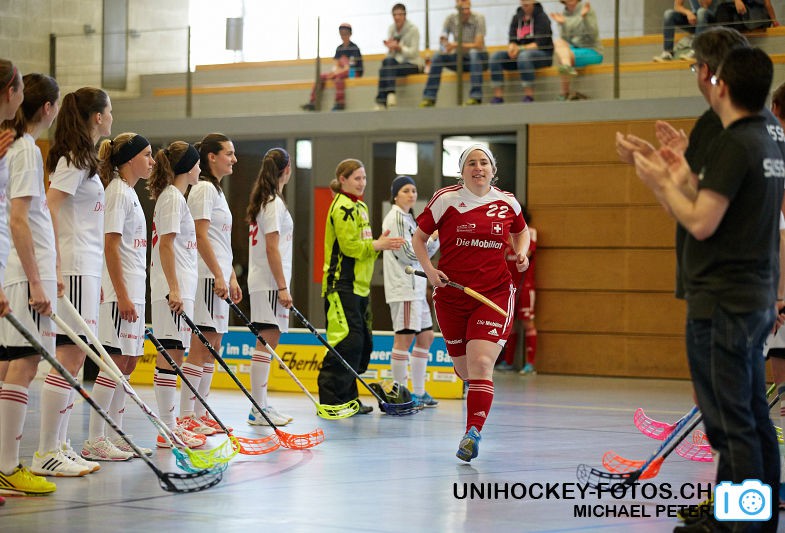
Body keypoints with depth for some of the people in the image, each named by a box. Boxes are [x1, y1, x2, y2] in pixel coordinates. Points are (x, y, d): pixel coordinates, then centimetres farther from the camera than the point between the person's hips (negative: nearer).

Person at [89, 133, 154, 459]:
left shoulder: (129, 192, 18)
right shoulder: (118, 192, -12)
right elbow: (111, 246, -17)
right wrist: (122, 296, -21)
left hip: (132, 293, 10)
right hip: (120, 293, -10)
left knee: (127, 363, 11)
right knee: (115, 363, -9)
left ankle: (114, 435, 16)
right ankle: (94, 440, -6)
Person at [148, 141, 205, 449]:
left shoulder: (172, 196, 19)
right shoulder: (173, 197, -10)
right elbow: (166, 245, -17)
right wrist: (175, 289, -21)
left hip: (178, 288, 10)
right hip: (173, 289, -10)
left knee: (172, 355, 12)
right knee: (170, 355, -9)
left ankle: (171, 424, 16)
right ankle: (168, 431, -8)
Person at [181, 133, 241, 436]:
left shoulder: (216, 191, 20)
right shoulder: (204, 189, -10)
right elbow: (201, 235, -17)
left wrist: (232, 278, 20)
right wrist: (218, 275, -20)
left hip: (218, 277, 10)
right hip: (206, 276, -10)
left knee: (212, 347, 10)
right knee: (200, 347, -10)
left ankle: (199, 413, 14)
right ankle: (186, 417, -9)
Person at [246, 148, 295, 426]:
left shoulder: (262, 201, 16)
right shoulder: (274, 203, -12)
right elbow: (272, 249, -17)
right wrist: (282, 287, -17)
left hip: (262, 281, 10)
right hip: (270, 281, -10)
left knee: (268, 341, 11)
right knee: (267, 340, -9)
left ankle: (261, 405, 14)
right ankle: (258, 409, -9)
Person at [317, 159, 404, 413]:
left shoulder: (360, 207, 20)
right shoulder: (343, 207, -10)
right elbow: (349, 246, -18)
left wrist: (379, 244, 3)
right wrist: (377, 245, -15)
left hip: (359, 285, 10)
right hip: (342, 285, -10)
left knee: (362, 343, 10)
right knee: (347, 340, -14)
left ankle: (348, 397, 18)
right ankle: (329, 399, -10)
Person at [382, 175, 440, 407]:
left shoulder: (409, 218, 20)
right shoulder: (395, 218, -8)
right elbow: (407, 253, -15)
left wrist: (435, 239, 5)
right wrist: (432, 238, -10)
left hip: (416, 287, 10)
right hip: (403, 286, -10)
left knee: (426, 336, 12)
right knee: (404, 337, -9)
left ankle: (419, 392, 17)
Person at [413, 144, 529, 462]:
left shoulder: (507, 203, 3)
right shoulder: (446, 199, -2)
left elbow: (521, 232, 24)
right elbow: (419, 237, 7)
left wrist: (522, 253, 4)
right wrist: (428, 269, -8)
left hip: (494, 293, -1)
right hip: (451, 295, 1)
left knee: (481, 363, -18)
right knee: (464, 368, 11)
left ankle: (473, 433, -18)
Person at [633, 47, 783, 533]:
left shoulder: (733, 145, -16)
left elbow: (702, 223, -18)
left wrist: (663, 183, -5)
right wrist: (685, 181, 17)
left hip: (722, 303, -9)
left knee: (731, 424, -6)